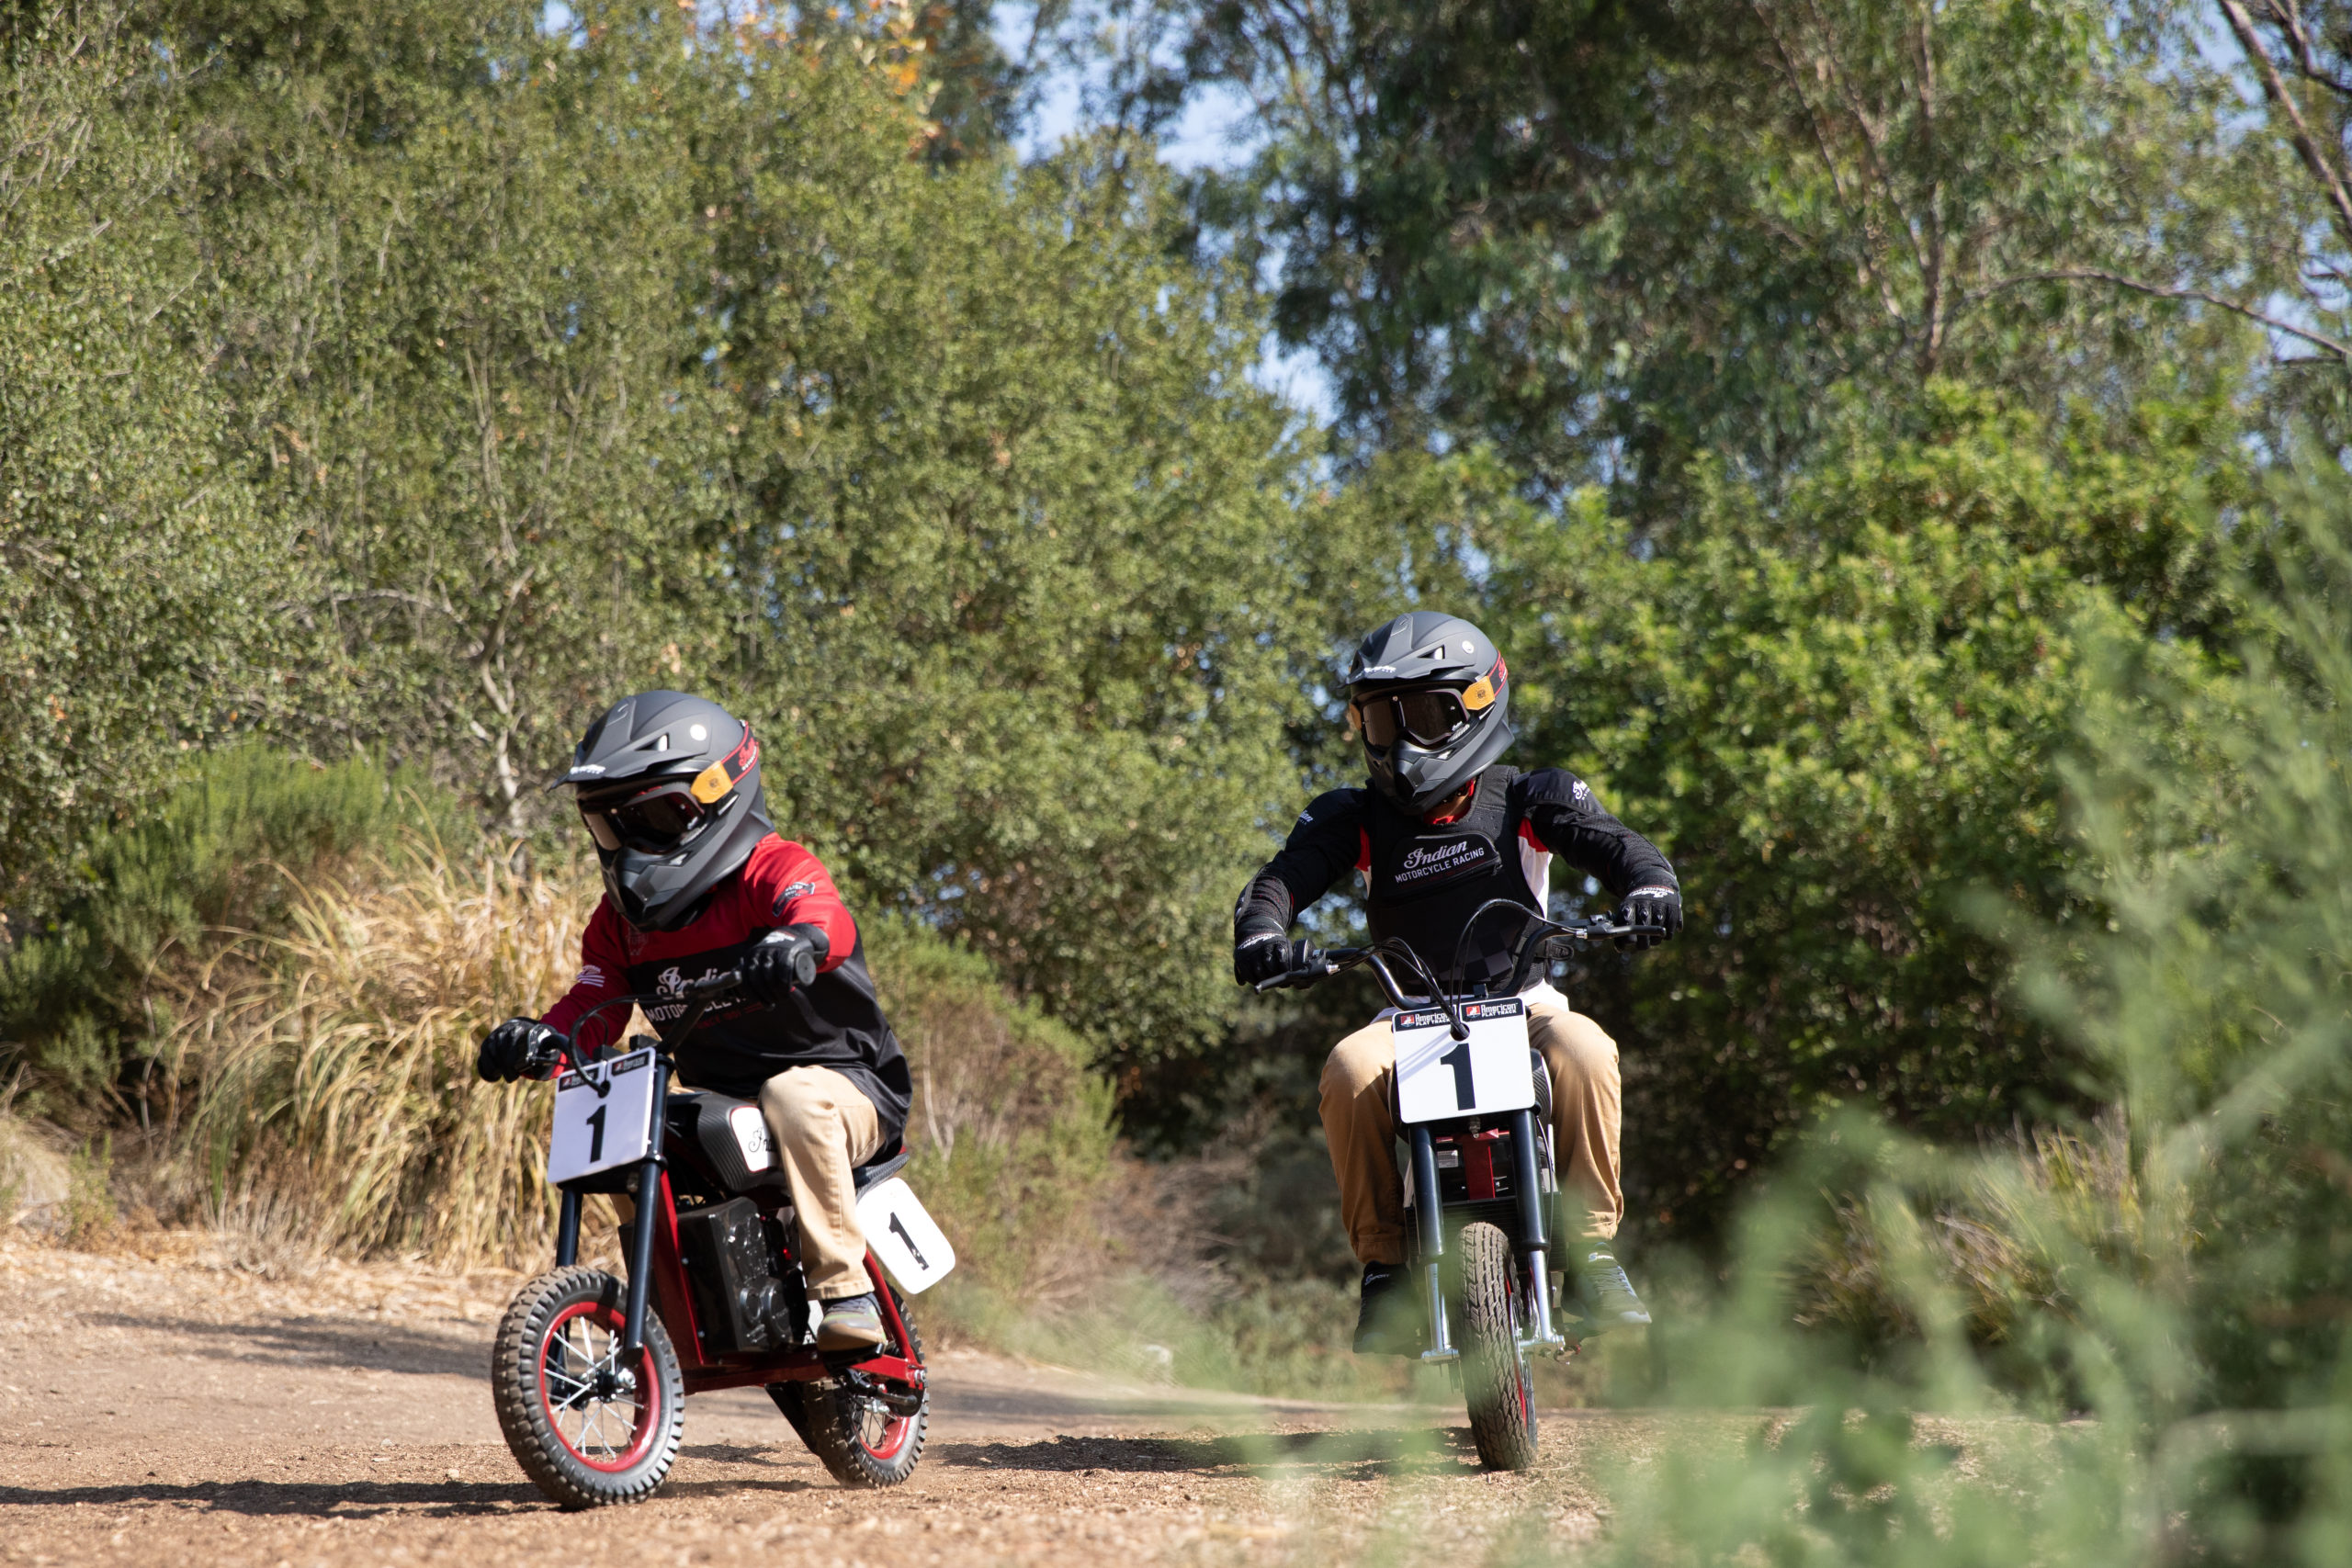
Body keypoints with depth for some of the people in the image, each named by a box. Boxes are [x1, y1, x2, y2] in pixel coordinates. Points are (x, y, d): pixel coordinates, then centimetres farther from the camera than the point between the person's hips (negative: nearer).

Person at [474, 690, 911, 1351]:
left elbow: (825, 915, -35)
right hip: (724, 1103, 7)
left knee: (796, 1098, -38)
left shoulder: (773, 868, -13)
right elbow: (595, 1002, 5)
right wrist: (541, 1037, -19)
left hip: (848, 1086, -7)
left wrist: (798, 942, -61)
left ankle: (846, 1290, -34)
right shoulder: (622, 917, 11)